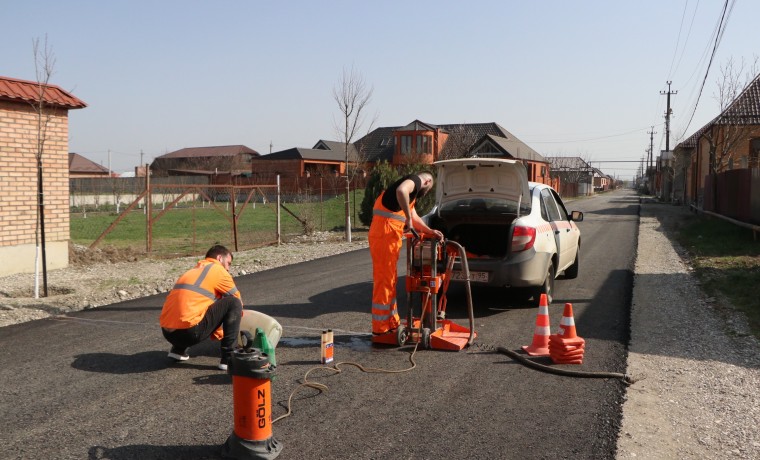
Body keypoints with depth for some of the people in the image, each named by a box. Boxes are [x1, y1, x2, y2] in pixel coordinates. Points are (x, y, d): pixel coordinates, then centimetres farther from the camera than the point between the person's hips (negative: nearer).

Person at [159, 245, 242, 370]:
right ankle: (228, 359, -4)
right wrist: (236, 316, 35)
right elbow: (238, 300, 12)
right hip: (189, 331, -9)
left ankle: (179, 350, 19)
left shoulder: (193, 271, 28)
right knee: (234, 303, 0)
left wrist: (220, 334, 42)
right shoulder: (217, 269, 5)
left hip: (167, 332, 9)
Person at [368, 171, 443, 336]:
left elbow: (414, 216, 35)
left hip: (387, 236, 10)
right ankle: (381, 328, 1)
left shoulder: (411, 189, 27)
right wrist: (408, 218, -21)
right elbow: (401, 191, -28)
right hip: (385, 234, -10)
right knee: (384, 280, -5)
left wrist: (429, 231, 31)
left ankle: (391, 324, 25)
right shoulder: (415, 180, -4)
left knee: (389, 280, 16)